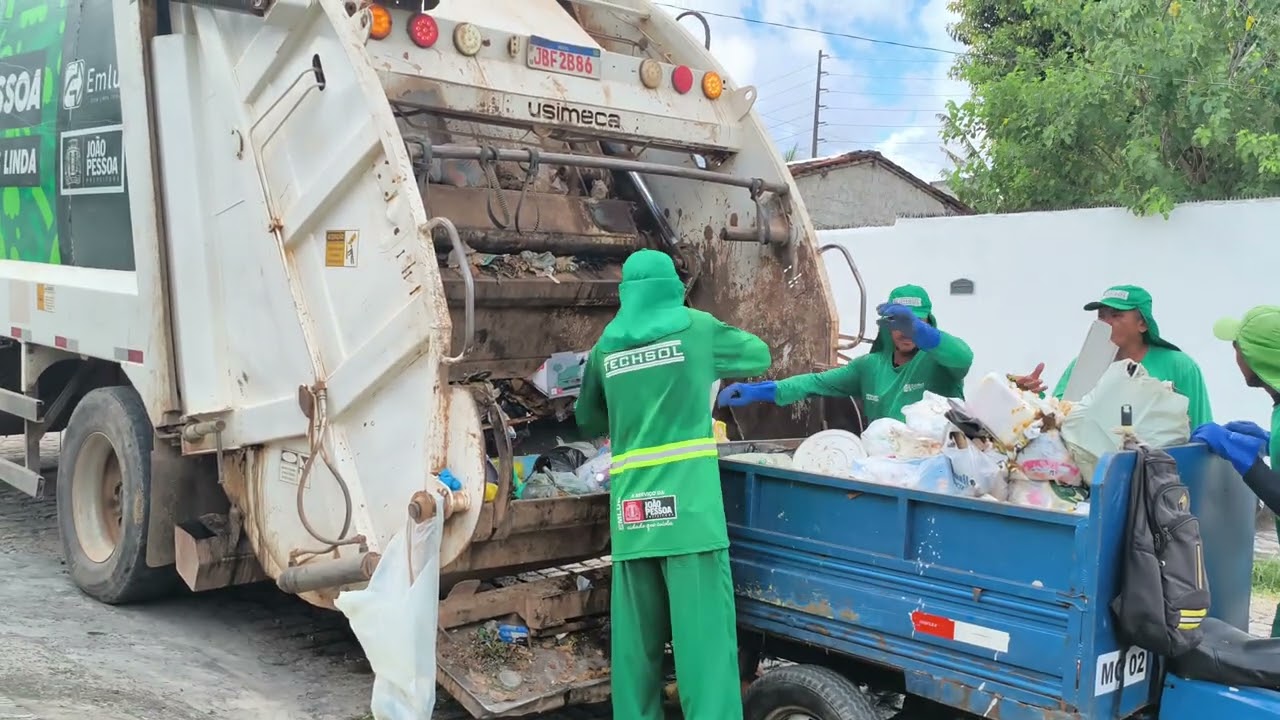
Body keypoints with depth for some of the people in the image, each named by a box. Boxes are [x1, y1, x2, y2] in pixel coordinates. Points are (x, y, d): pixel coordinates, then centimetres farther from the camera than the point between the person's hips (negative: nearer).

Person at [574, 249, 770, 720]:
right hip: (687, 501, -3)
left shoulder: (608, 344, 13)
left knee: (637, 634, 10)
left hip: (631, 507, 4)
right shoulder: (695, 327, 6)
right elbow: (759, 355, 22)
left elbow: (589, 420, 24)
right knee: (702, 629, -5)